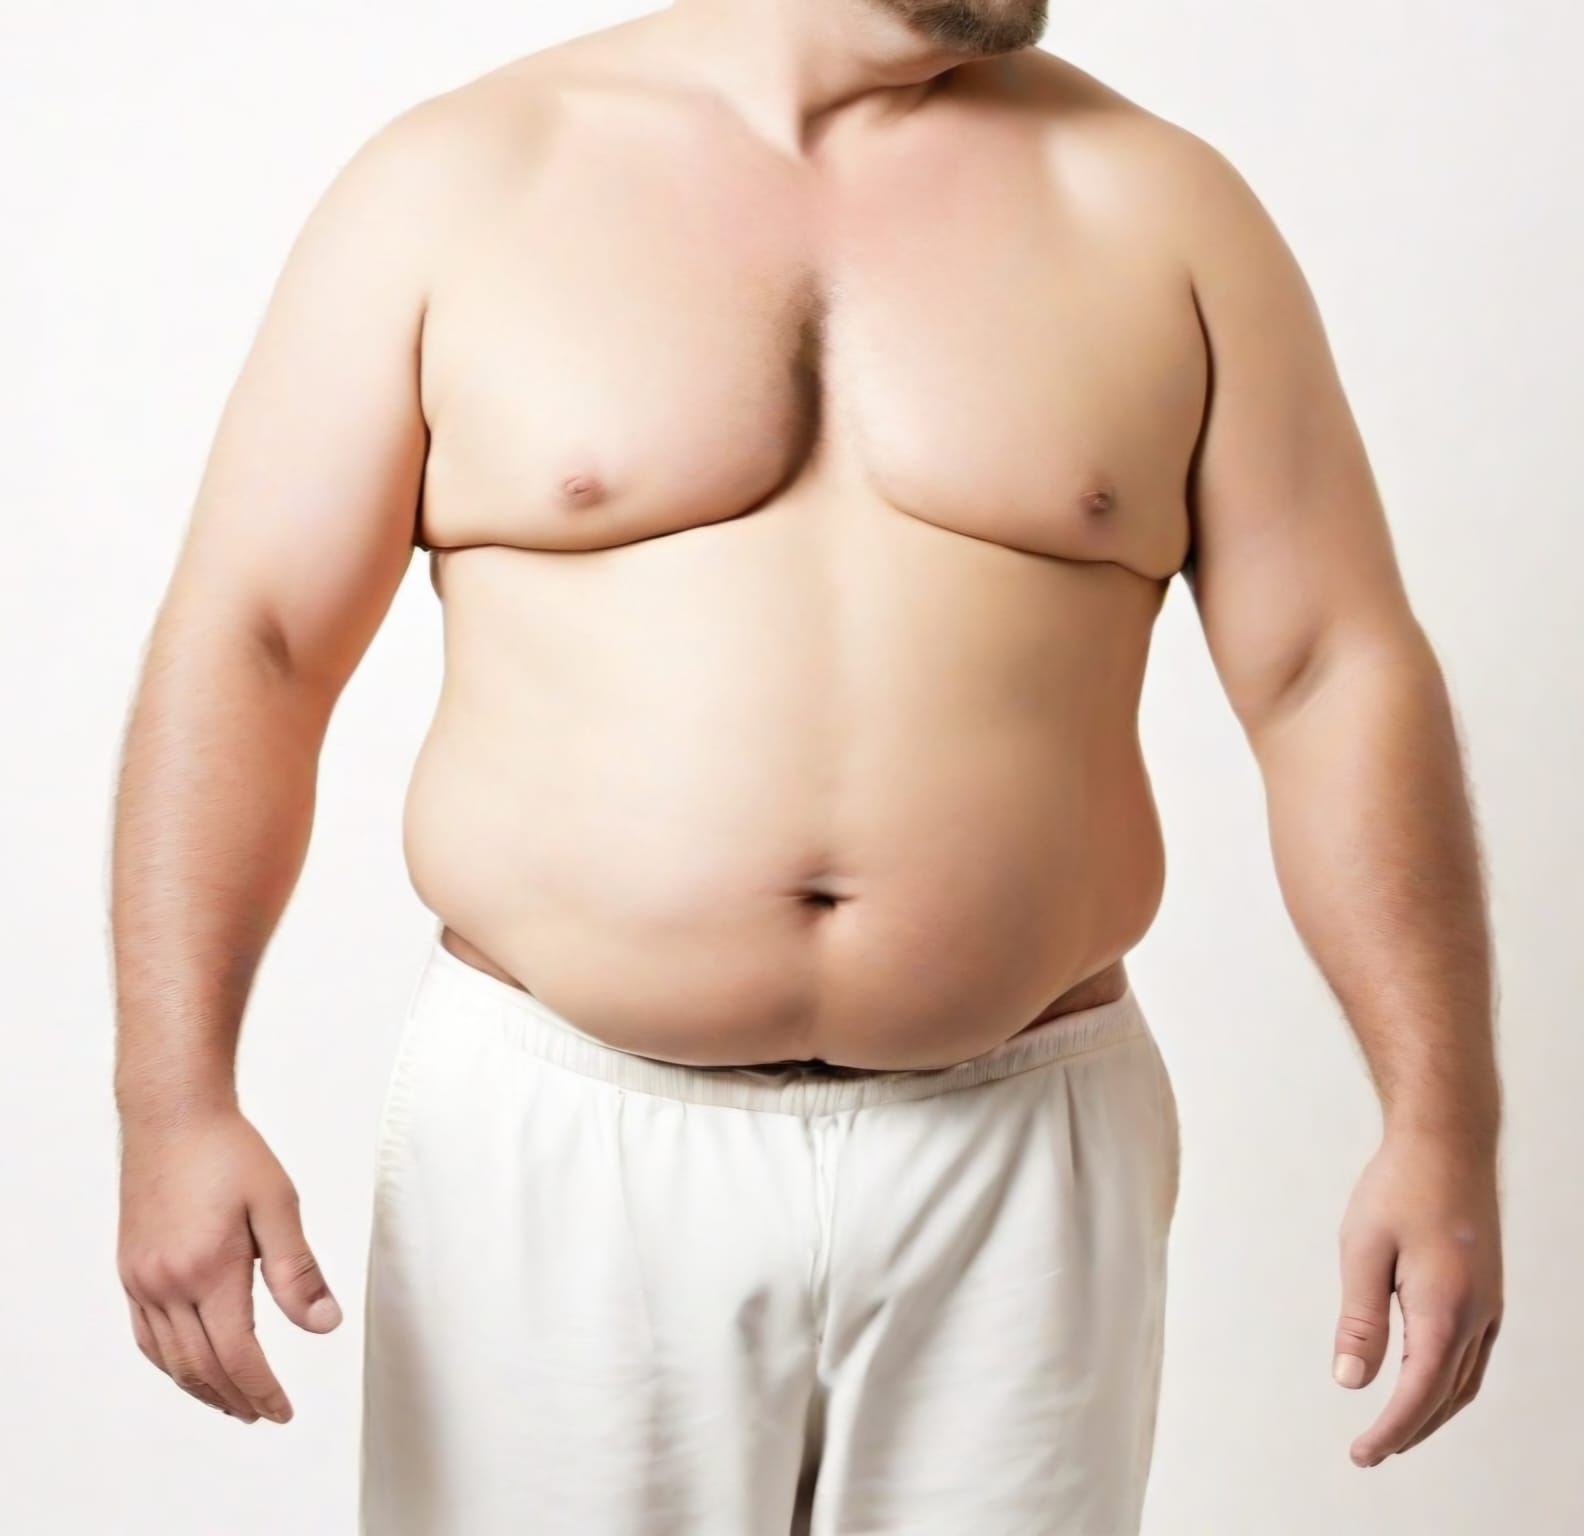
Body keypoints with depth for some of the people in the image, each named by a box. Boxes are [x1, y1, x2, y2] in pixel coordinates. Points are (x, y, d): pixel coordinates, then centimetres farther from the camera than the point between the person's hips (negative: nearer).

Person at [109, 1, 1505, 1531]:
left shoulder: (1159, 205, 4)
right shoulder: (460, 179, 1)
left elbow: (1339, 677, 2)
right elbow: (244, 643, -2)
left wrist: (1441, 1121, -5)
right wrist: (174, 1106, -10)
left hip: (1019, 1159, 2)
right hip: (552, 1143, -1)